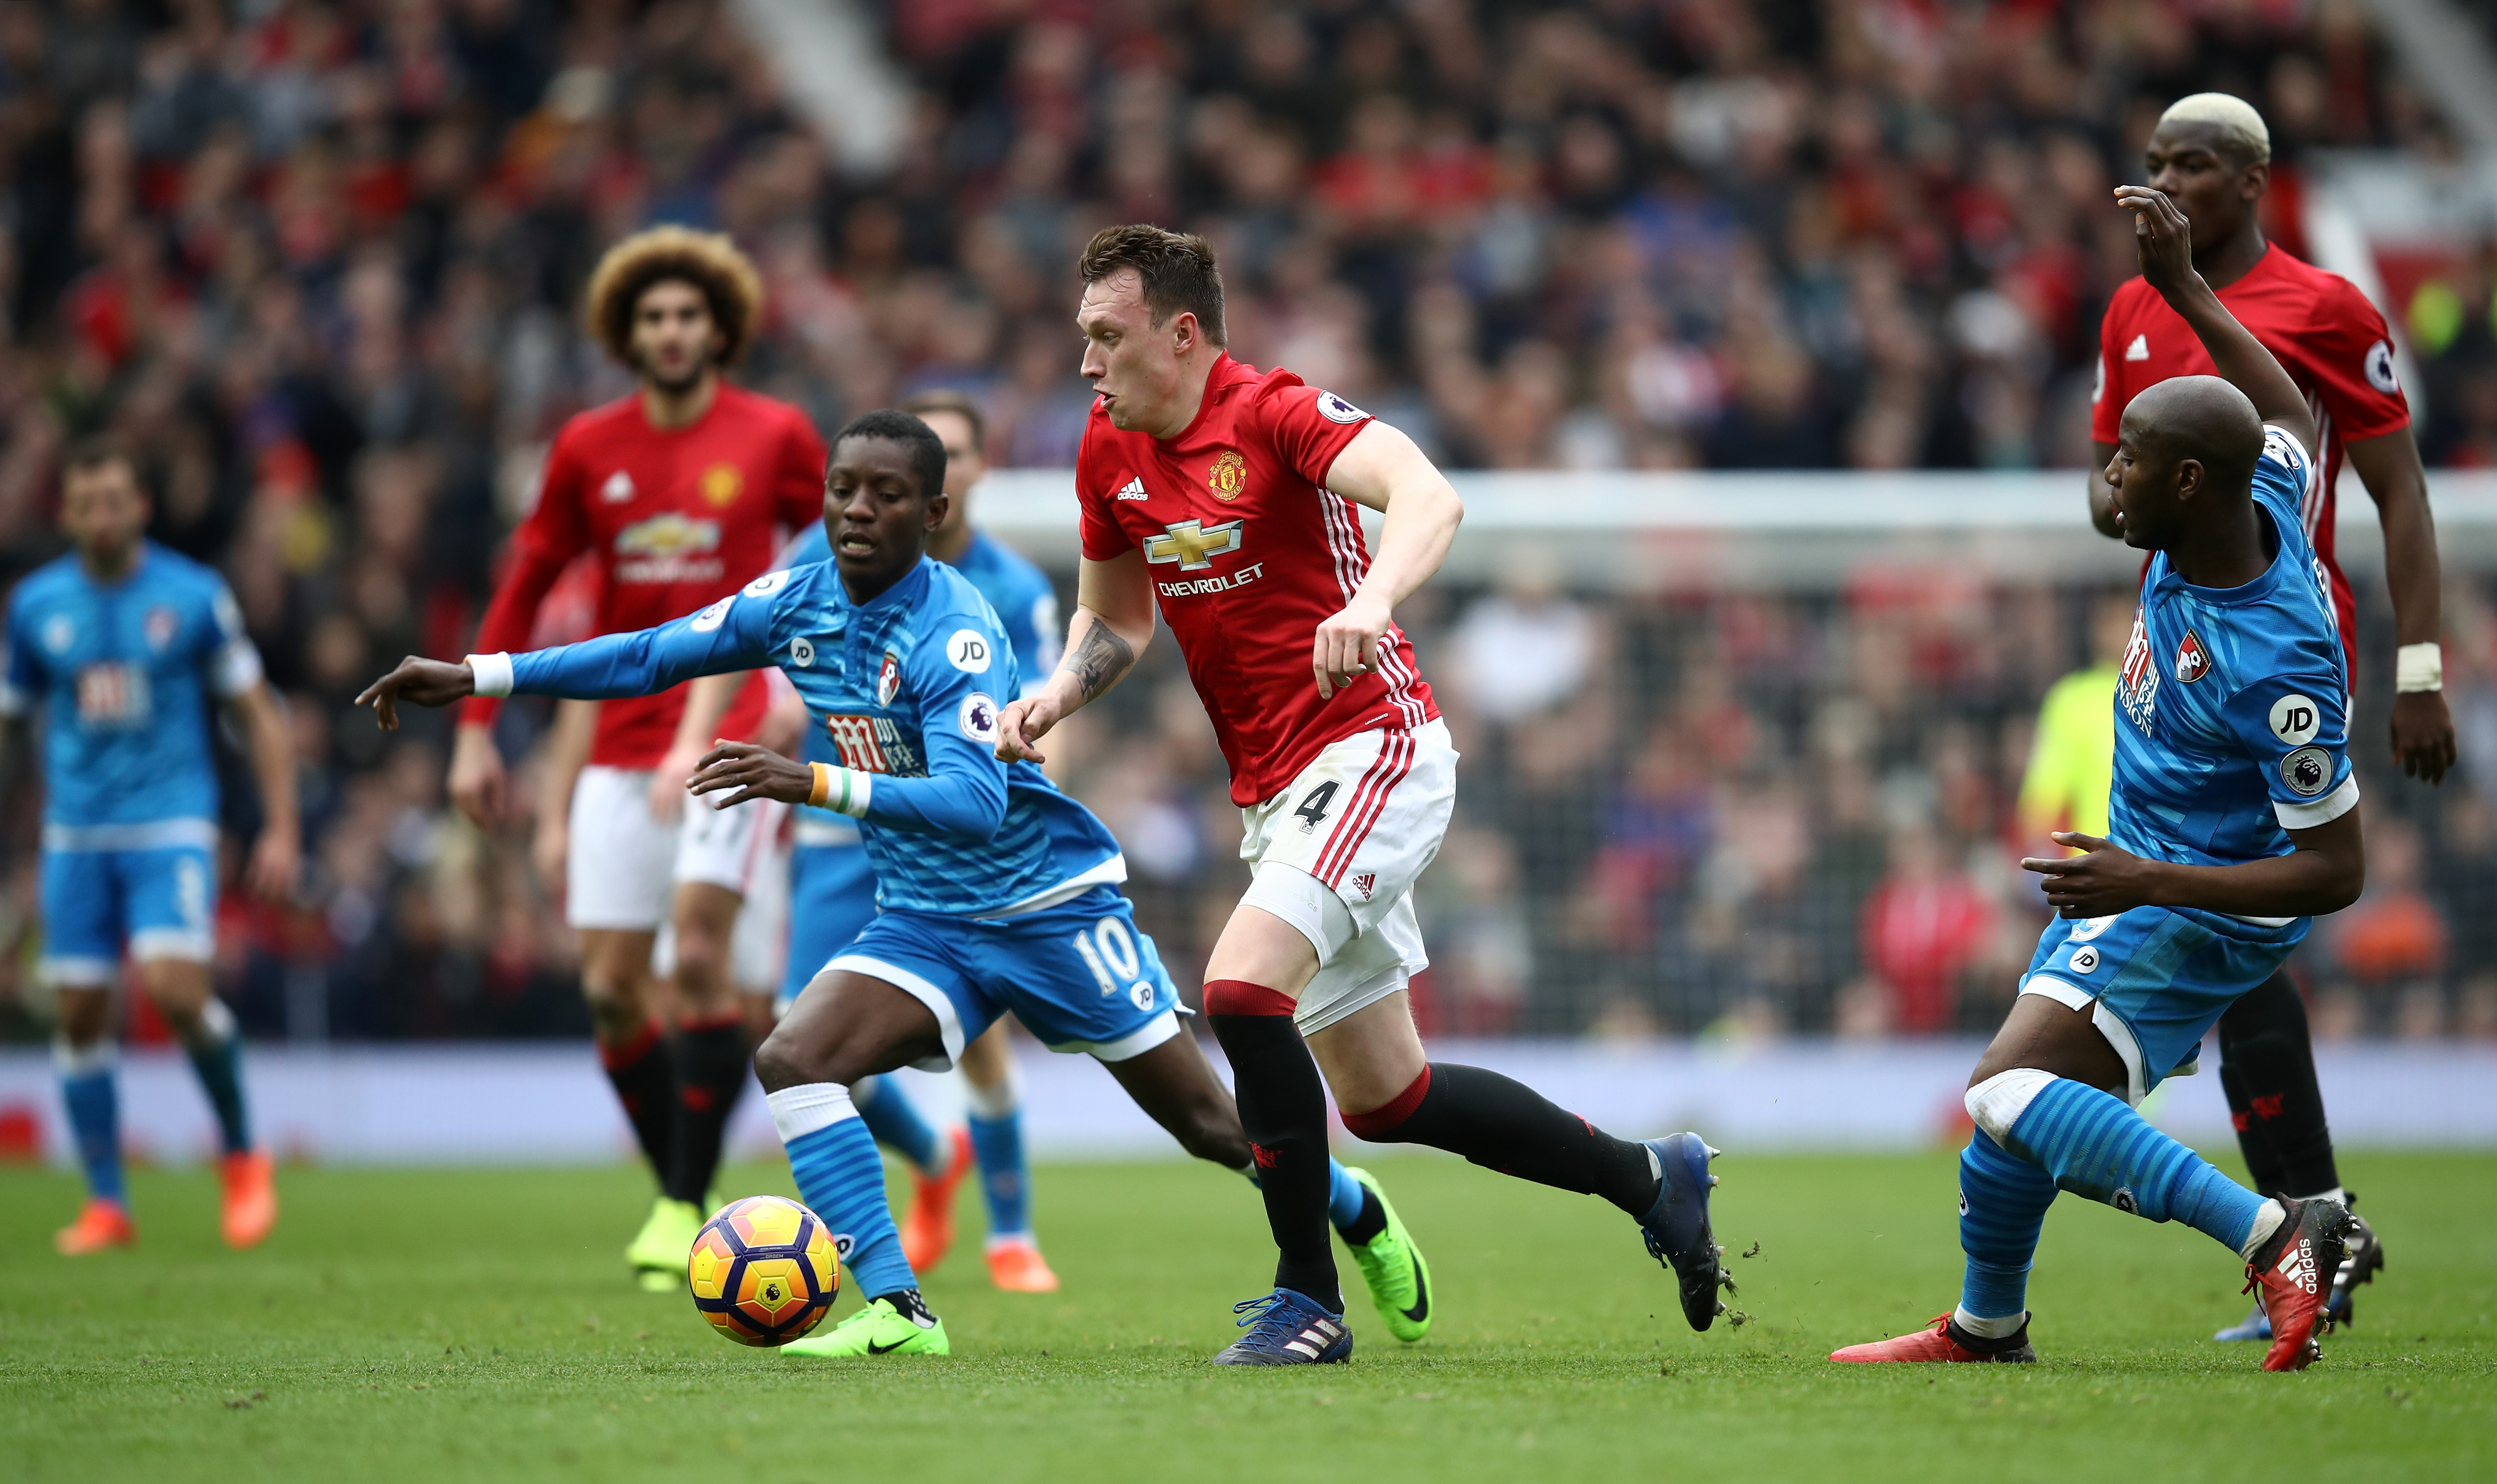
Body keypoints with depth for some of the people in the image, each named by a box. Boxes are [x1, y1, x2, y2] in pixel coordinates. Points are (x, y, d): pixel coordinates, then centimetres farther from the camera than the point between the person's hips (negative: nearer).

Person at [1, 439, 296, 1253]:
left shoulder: (194, 597, -2)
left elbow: (258, 714, 4)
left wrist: (281, 829, -2)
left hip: (171, 826, -3)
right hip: (75, 836, 3)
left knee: (174, 986, -20)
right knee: (81, 1012, 0)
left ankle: (242, 1154, 2)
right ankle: (106, 1203, 10)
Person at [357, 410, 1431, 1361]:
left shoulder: (956, 632, -25)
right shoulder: (798, 602, -4)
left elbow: (974, 800, -37)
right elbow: (649, 656, 4)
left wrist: (819, 786, -49)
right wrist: (477, 677, -1)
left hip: (1049, 905, -6)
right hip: (925, 921, 6)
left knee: (1205, 1121, 2)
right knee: (792, 1060, -19)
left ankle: (1357, 1212, 32)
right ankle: (895, 1309, -18)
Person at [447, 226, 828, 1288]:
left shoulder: (774, 437, -1)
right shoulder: (589, 449, 5)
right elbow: (525, 586, 12)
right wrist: (476, 732, 8)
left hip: (731, 725, -3)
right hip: (622, 747, 4)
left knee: (699, 955, -19)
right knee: (611, 989, 0)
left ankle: (686, 1207, -14)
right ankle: (673, 1192, 16)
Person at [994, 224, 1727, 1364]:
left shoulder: (1278, 414, -15)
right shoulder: (1109, 452, 6)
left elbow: (1428, 498, -32)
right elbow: (1114, 615, 22)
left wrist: (1373, 599, -51)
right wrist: (1059, 691, 1)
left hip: (1374, 751, -9)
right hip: (1276, 795, 9)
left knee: (1243, 988, -26)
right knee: (1383, 1098, 12)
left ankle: (1308, 1298, -14)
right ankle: (1650, 1180, 29)